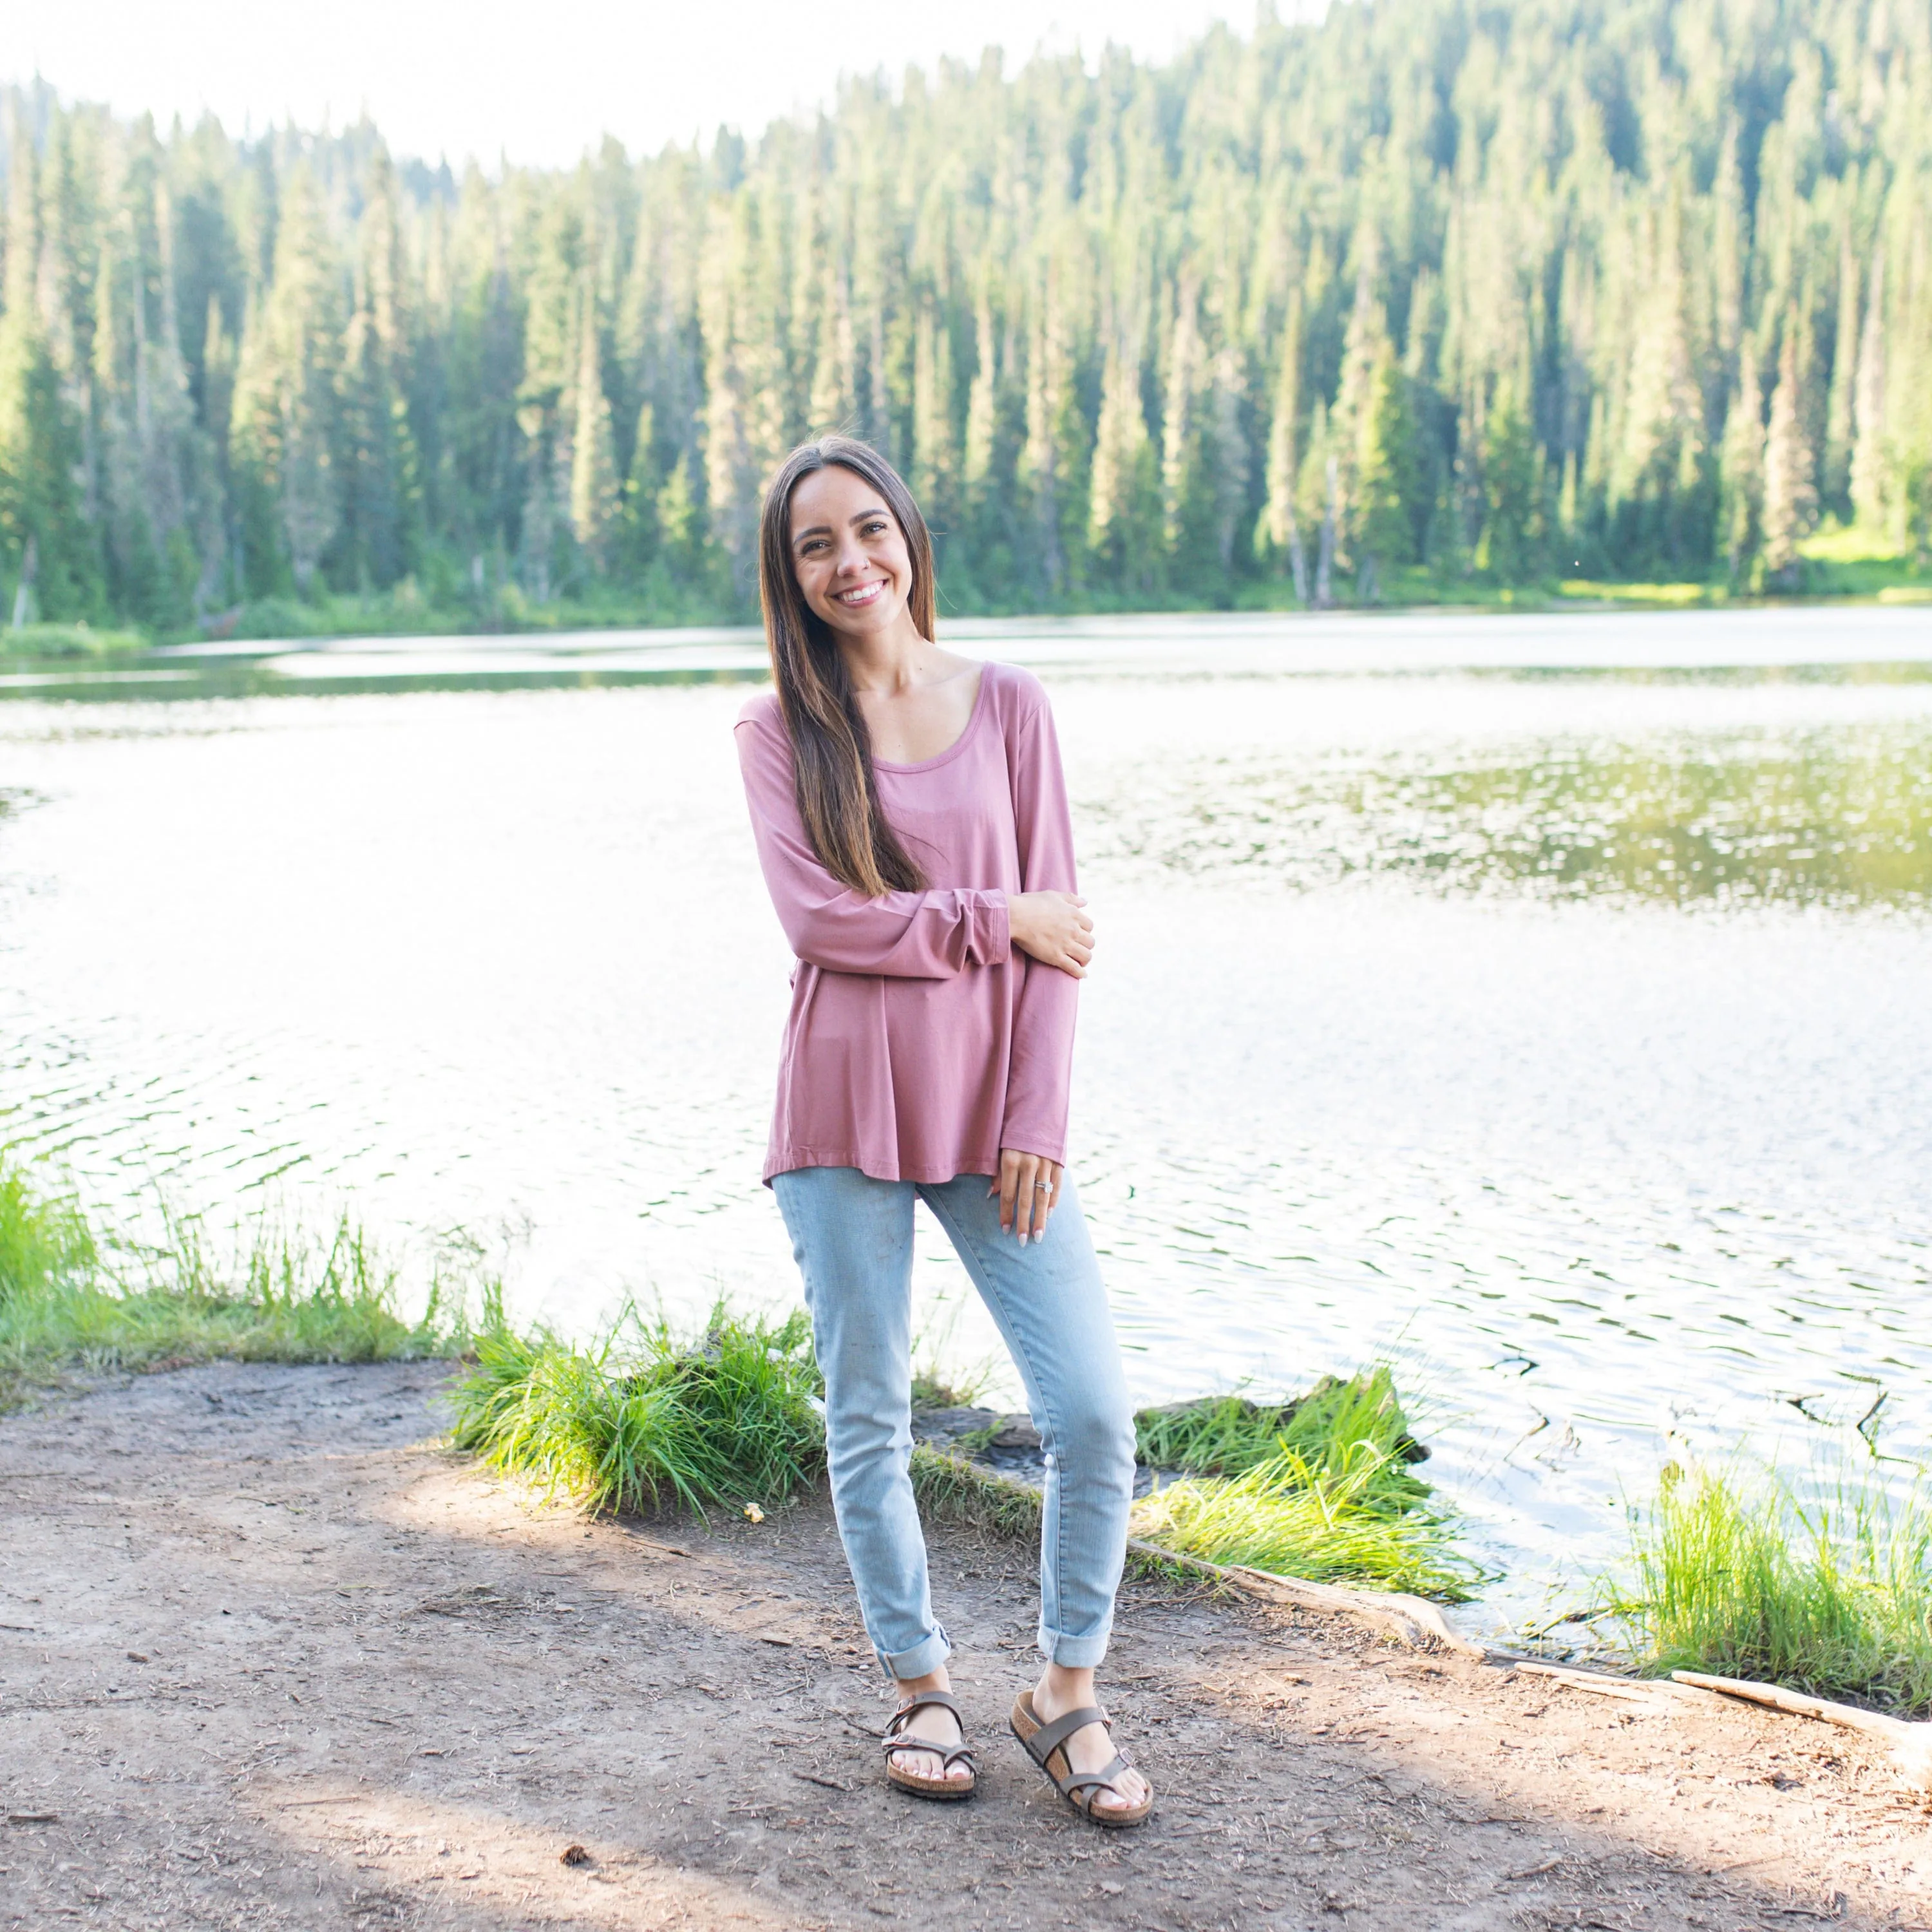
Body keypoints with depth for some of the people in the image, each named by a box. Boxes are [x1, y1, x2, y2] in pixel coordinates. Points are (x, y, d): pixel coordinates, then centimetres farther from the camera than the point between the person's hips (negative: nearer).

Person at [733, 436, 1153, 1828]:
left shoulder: (1007, 705, 6)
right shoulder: (780, 731, 3)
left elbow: (1057, 934, 2)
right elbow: (819, 917, -10)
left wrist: (1040, 1118, -5)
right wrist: (996, 918, -10)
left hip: (992, 1104, 1)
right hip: (845, 1107, -1)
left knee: (1093, 1411, -6)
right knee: (871, 1422, 6)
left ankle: (1068, 1693, 14)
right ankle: (921, 1687, 26)